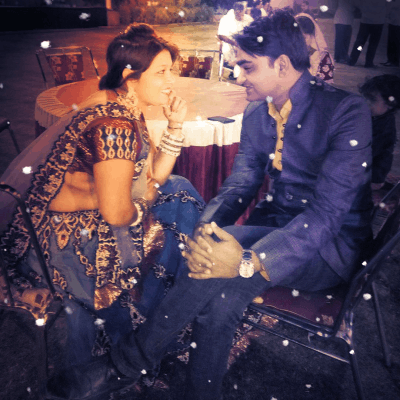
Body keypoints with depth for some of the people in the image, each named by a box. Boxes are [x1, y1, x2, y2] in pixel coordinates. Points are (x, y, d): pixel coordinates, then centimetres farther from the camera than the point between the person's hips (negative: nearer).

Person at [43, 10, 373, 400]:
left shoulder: (346, 112, -17)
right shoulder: (257, 113, 5)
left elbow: (330, 210, -27)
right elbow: (240, 182, 4)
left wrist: (251, 262, -39)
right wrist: (207, 226, -18)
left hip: (331, 246, -5)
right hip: (276, 225, 5)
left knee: (221, 263, -32)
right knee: (220, 294, -26)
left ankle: (125, 364, -15)